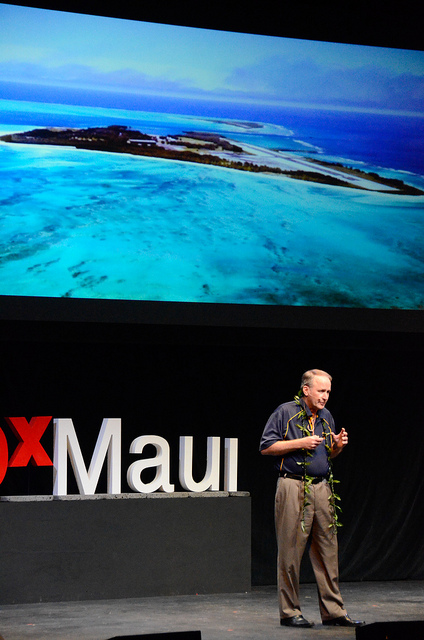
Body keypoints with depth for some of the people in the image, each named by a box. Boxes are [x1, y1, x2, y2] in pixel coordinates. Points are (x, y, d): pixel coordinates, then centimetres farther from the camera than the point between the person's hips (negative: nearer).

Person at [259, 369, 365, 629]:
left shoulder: (326, 417, 16)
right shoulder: (286, 412, -3)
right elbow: (266, 447, -7)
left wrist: (338, 446, 3)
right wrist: (300, 443, -13)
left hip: (322, 488, 6)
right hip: (293, 487, -6)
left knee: (328, 550, 5)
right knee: (291, 551, -2)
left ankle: (333, 611, 11)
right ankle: (290, 612, 6)